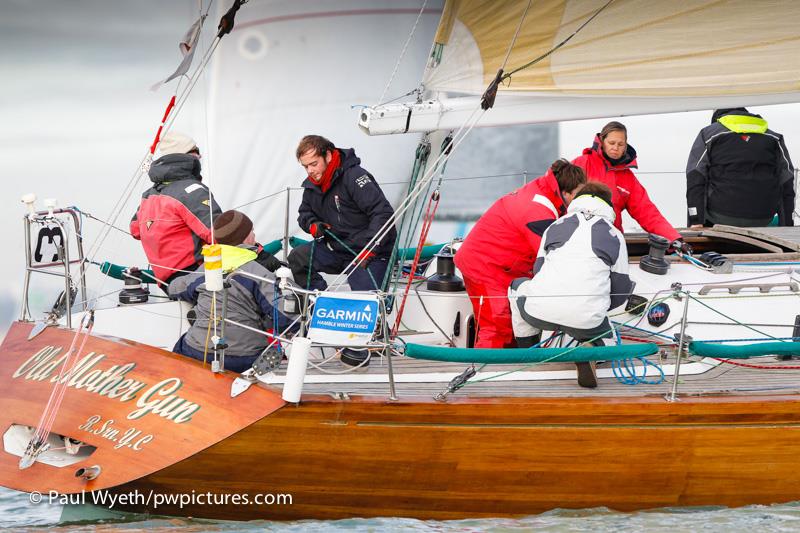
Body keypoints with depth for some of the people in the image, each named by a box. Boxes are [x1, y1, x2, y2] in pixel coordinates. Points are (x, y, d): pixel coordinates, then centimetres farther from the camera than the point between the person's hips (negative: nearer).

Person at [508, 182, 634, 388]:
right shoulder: (614, 236, 13)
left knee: (519, 286, 34)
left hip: (540, 312, 1)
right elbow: (620, 289, 15)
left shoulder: (555, 226, 19)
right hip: (587, 320, -1)